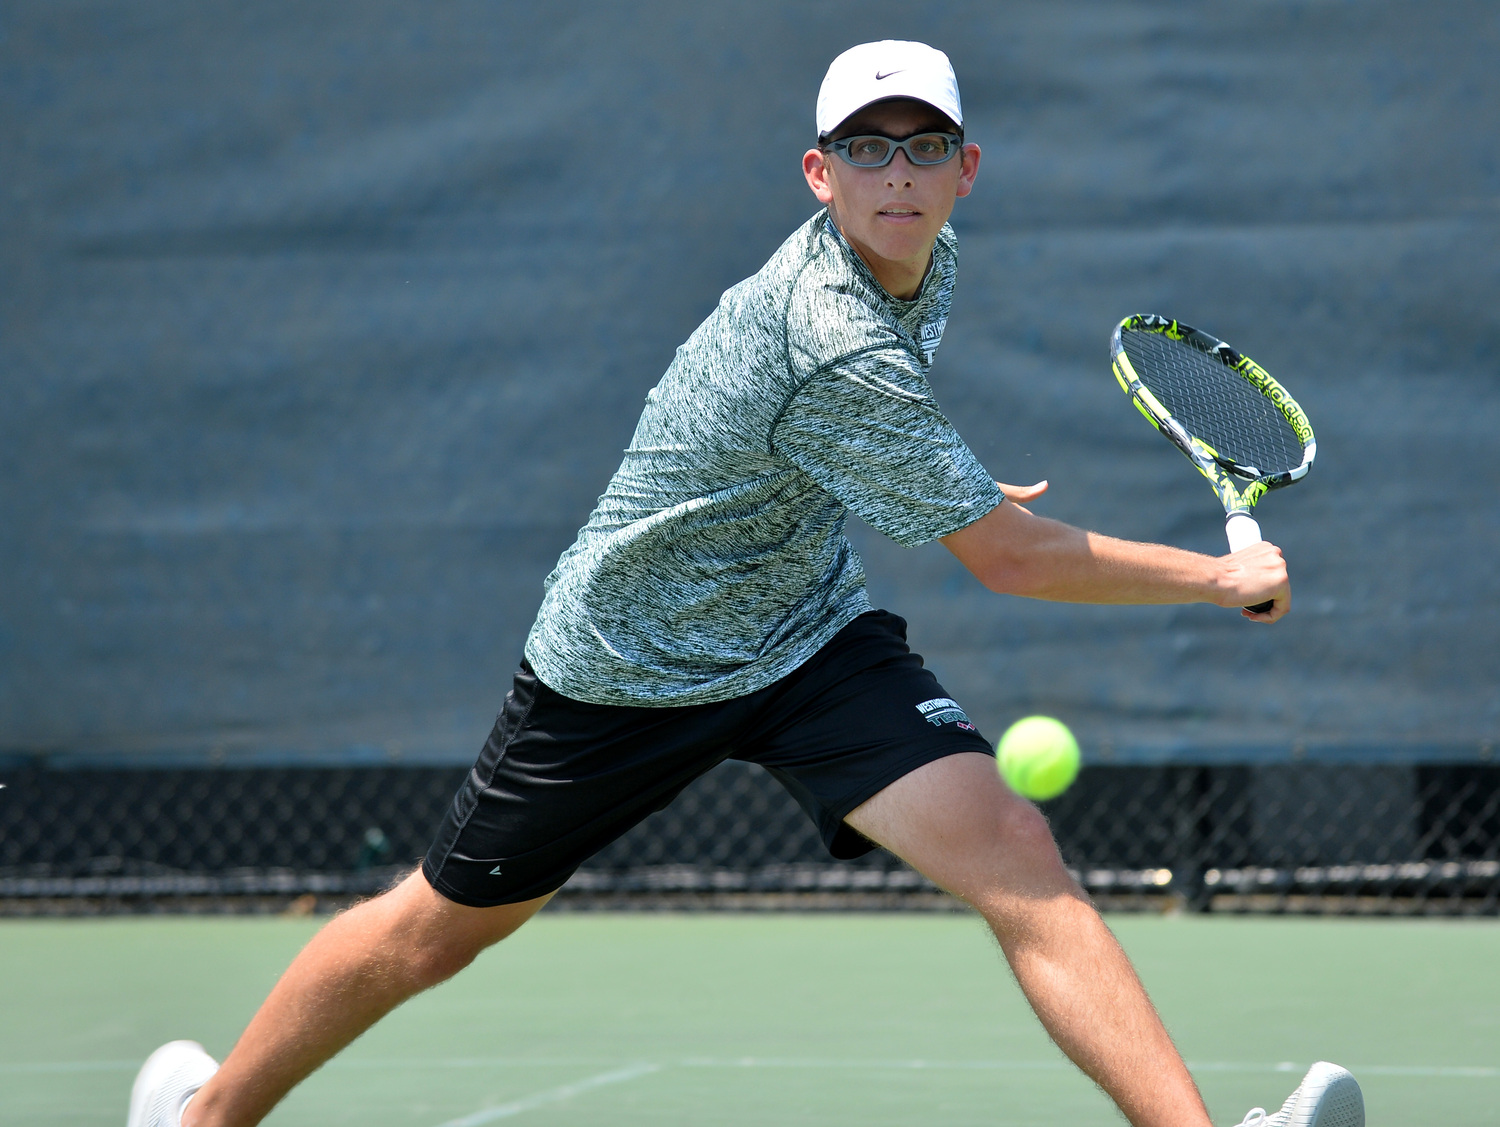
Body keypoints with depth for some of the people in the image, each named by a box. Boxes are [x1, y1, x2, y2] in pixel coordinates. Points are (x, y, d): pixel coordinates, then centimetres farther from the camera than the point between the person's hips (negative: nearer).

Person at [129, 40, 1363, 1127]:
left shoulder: (923, 262, -6)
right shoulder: (833, 350, -33)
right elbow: (1011, 557, -27)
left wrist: (955, 483, 18)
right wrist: (1221, 576, -17)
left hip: (811, 631, 6)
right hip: (630, 660, -6)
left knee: (1012, 849, -19)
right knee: (440, 929, 11)